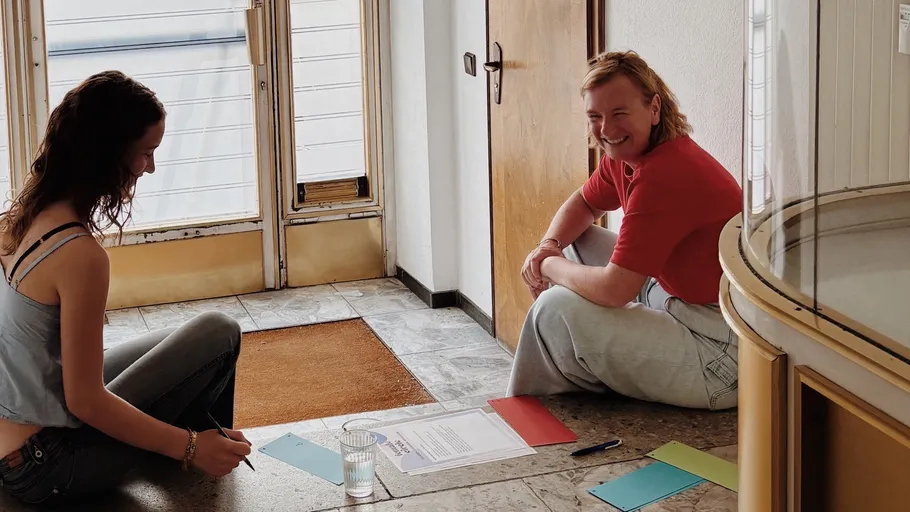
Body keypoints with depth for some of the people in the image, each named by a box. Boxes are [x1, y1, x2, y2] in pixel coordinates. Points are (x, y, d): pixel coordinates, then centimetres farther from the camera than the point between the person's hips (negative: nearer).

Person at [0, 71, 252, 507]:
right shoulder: (79, 254, -26)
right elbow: (86, 401, -21)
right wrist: (189, 447, -14)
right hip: (44, 467, -9)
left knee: (180, 342, 22)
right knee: (218, 335, -6)